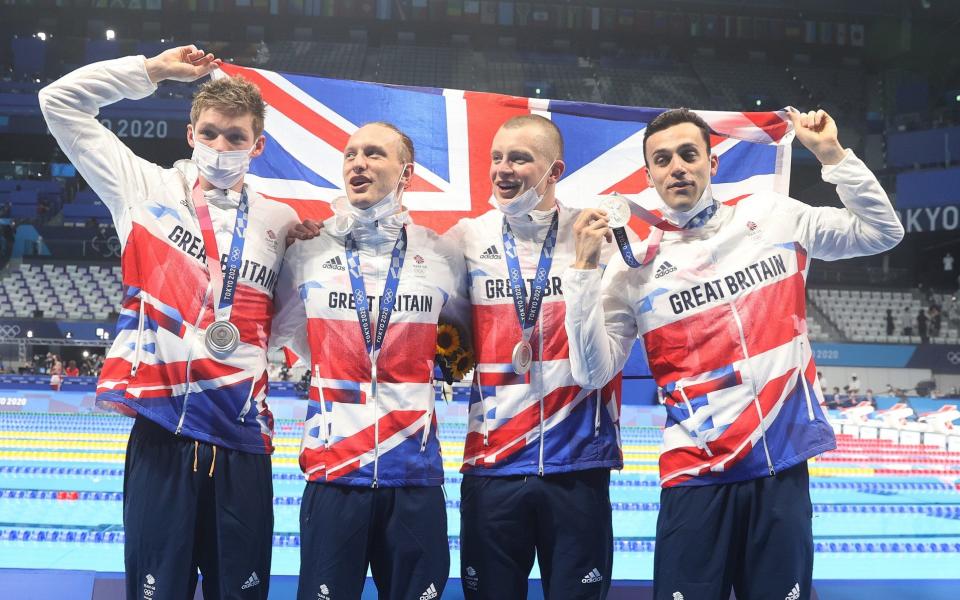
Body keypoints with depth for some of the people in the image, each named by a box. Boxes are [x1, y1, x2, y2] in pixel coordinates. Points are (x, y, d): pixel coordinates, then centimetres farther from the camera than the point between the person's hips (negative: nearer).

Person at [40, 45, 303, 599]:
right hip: (161, 434, -1)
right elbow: (60, 100, 8)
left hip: (242, 441, 1)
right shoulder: (147, 190, 7)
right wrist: (153, 70, 7)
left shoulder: (280, 221, 10)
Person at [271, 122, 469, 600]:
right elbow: (280, 334, 15)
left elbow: (470, 333, 21)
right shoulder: (307, 251, 3)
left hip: (415, 475, 1)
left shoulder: (443, 257, 4)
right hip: (332, 471, 0)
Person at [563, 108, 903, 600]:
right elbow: (593, 372, -6)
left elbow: (883, 233, 11)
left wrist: (832, 154, 1)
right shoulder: (635, 263, 0)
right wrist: (584, 269, -13)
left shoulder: (775, 218, 6)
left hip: (783, 466, 2)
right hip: (696, 476, -1)